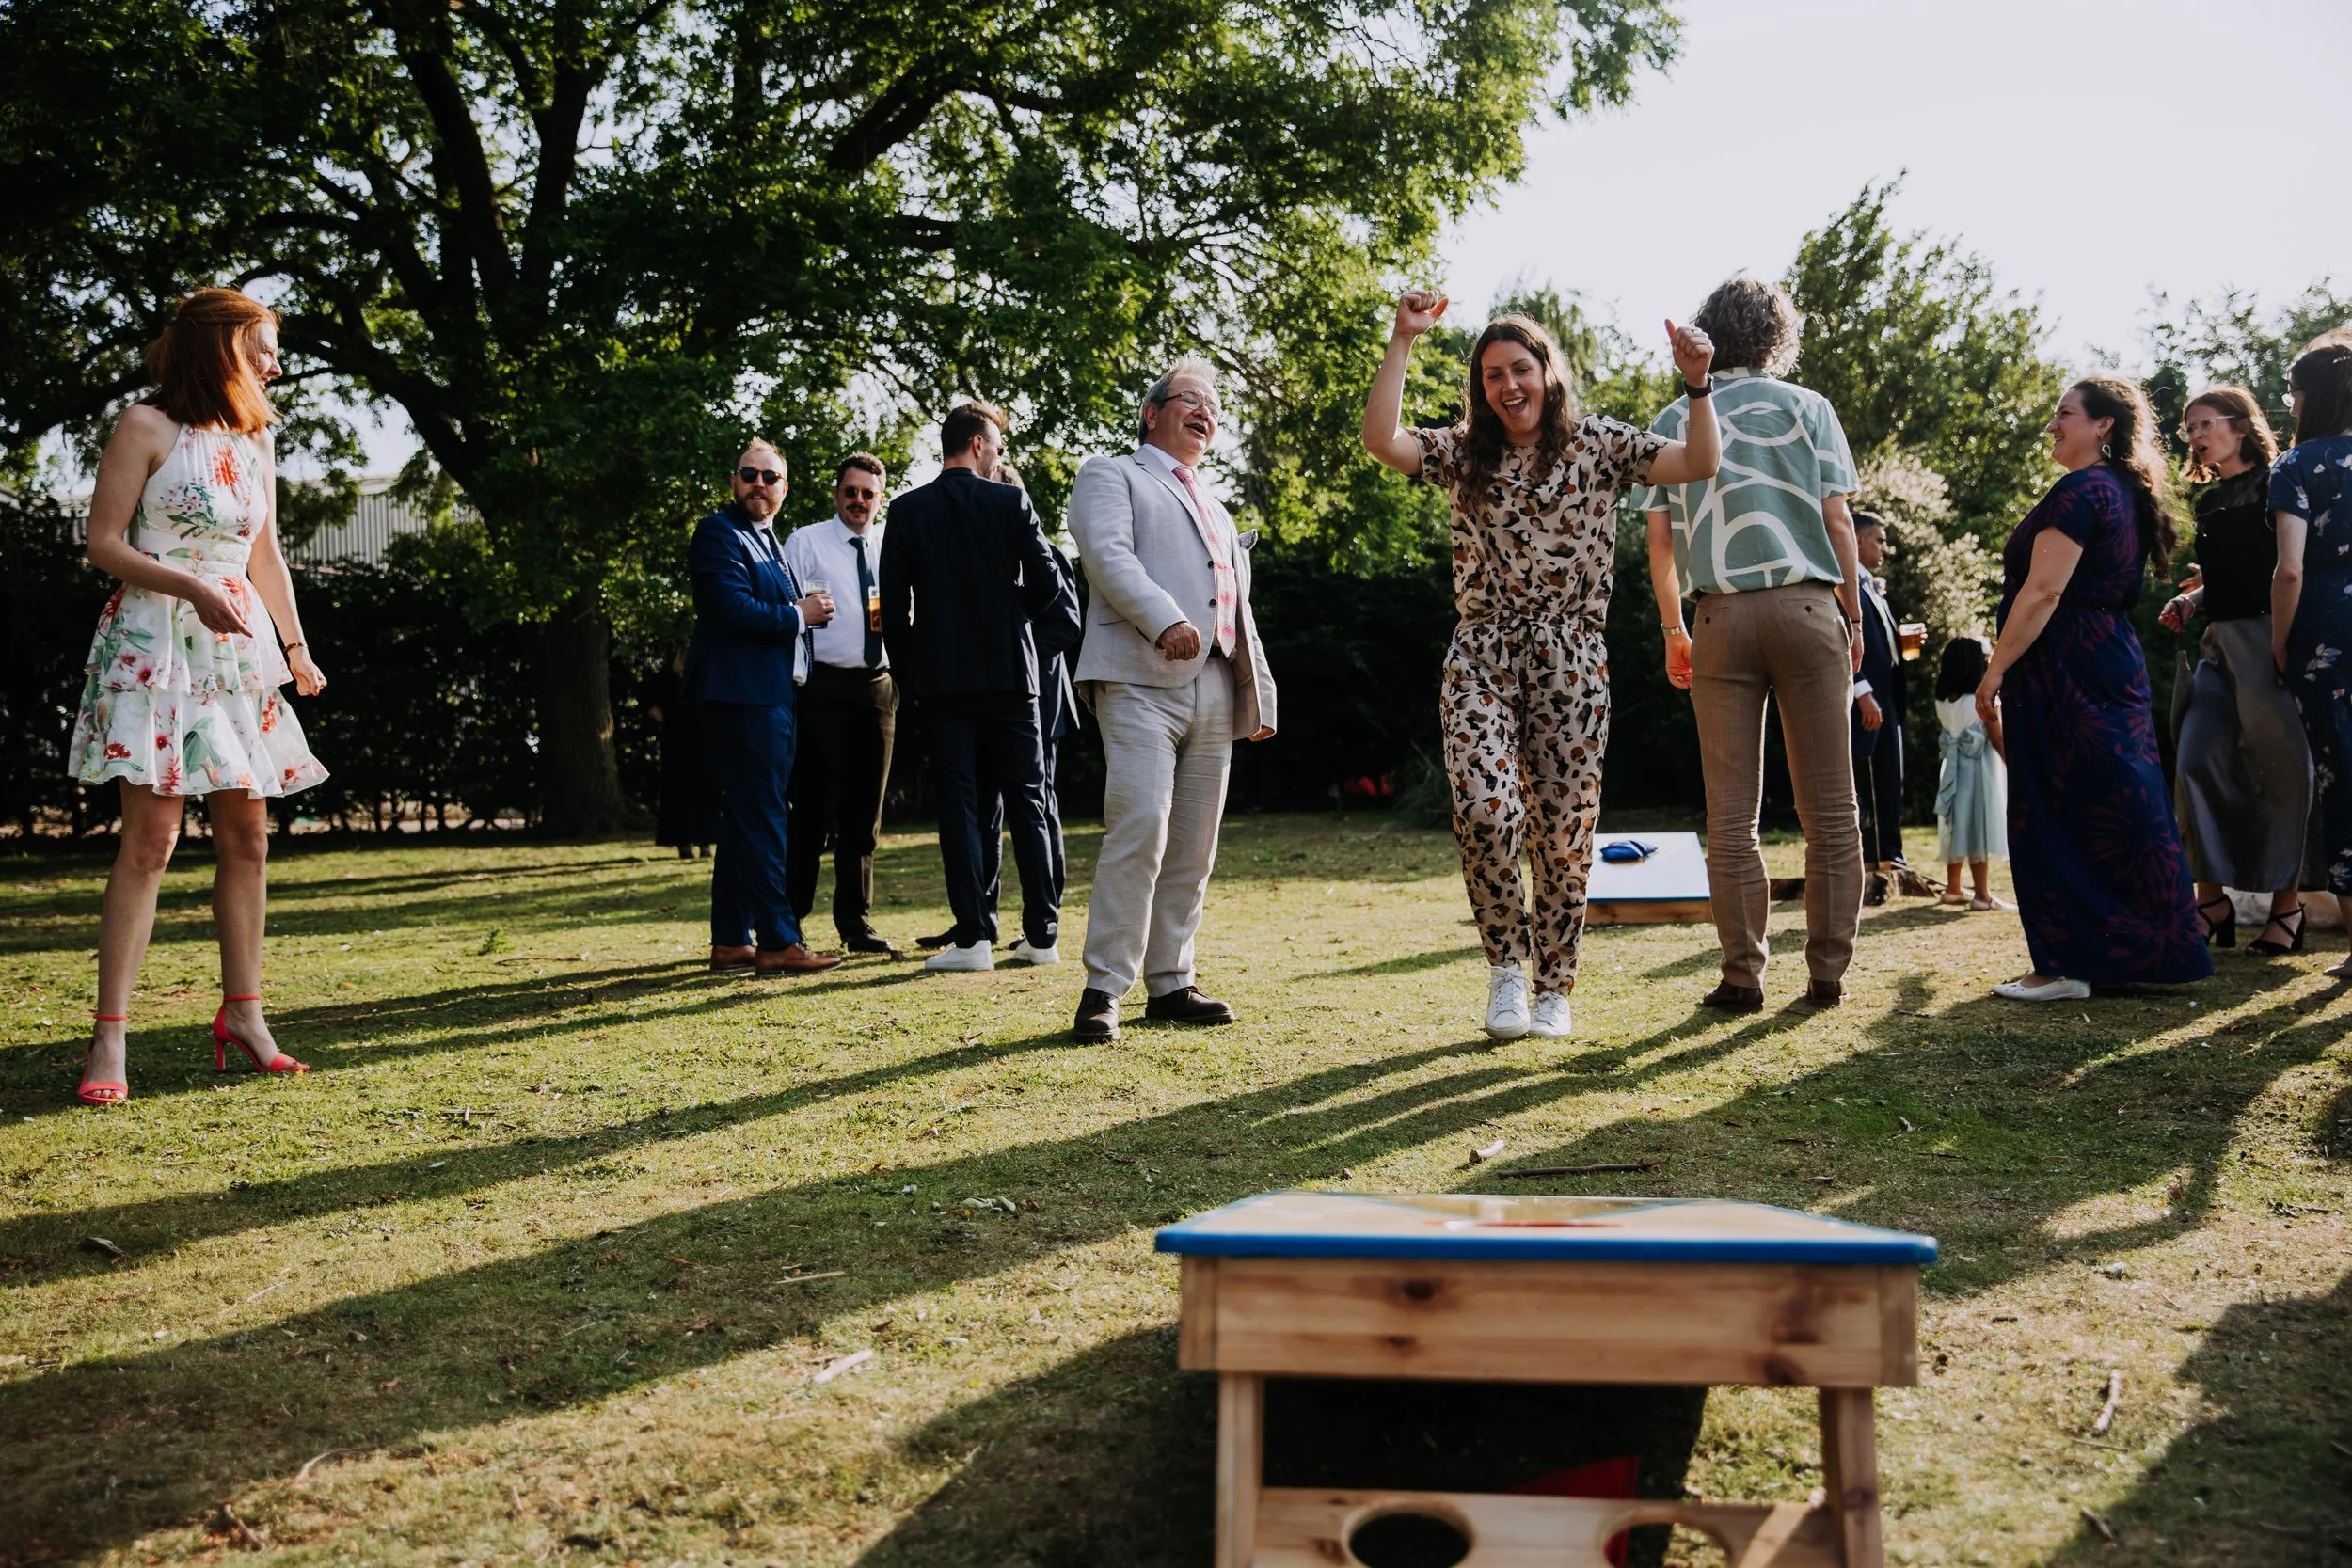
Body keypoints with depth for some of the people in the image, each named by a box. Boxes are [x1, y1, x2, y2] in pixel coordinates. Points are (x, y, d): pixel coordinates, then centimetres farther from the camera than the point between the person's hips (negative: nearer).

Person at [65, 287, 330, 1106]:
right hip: (155, 644, -6)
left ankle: (243, 1014, 14)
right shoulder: (147, 426, -3)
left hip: (239, 650, 6)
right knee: (150, 836, -11)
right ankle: (110, 1037, -7)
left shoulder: (255, 438, 15)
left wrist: (297, 646, 17)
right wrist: (191, 587, -20)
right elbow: (104, 543, -7)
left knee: (247, 834, 4)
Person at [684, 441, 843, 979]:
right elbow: (734, 608, -20)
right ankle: (777, 943, -9)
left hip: (770, 697, 10)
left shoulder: (769, 541, 22)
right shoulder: (719, 533, -8)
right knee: (760, 820, -10)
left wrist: (808, 612, 9)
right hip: (742, 697, -10)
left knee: (743, 822, 11)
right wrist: (799, 614, -10)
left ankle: (731, 943, 15)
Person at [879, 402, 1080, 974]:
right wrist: (1060, 629, 16)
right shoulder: (1010, 502, -2)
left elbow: (894, 604, 2)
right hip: (1008, 671, -1)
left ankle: (973, 938, -3)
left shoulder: (908, 511, 3)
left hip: (940, 678, 1)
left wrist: (908, 672, 11)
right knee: (1027, 803, 7)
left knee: (958, 804, 2)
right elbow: (1050, 584, -3)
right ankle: (1043, 933, 10)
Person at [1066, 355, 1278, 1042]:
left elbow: (1241, 612, 28)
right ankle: (1103, 987, -13)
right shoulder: (1111, 475, 10)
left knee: (1193, 847, 6)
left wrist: (1261, 695, 19)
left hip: (1215, 692, 7)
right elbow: (1107, 553, -10)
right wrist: (1163, 620, -25)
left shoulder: (1218, 512, 31)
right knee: (1138, 830, -18)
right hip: (1141, 681, -7)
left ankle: (1170, 983, 13)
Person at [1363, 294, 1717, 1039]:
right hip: (1481, 656, 1)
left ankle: (1553, 986, 18)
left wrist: (1697, 385, -18)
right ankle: (1507, 964, 4)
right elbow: (1380, 440, -7)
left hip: (1569, 661, 0)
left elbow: (1698, 463, -4)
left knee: (1563, 829, 2)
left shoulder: (1598, 444, 6)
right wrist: (1402, 341, -10)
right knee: (1484, 809, -18)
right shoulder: (1463, 453, 10)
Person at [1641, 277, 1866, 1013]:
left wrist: (1674, 632, 15)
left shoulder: (1674, 420, 10)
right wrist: (1854, 617, 8)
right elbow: (1837, 519, 1)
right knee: (1828, 806, 4)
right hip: (1806, 605, -1)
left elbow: (1659, 540, 6)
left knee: (1732, 814, 3)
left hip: (1720, 616, 1)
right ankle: (1827, 971, 4)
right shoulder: (1806, 407, 6)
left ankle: (1743, 975, 2)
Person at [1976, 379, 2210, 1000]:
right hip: (2115, 665, 10)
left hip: (2063, 670, -10)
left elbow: (2043, 591, -20)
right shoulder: (2126, 494, 17)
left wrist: (1995, 671, -18)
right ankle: (2150, 947, 18)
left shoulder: (2079, 491, -13)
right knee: (2118, 809, 12)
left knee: (2055, 814, -6)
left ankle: (2066, 965, -4)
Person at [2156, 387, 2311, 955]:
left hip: (2269, 641, -6)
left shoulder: (2277, 485, -2)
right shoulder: (2209, 502, 17)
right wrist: (2189, 601, 7)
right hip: (2220, 646, 6)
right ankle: (2212, 899, 4)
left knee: (2282, 770, -1)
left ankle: (2287, 903, 7)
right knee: (2198, 764, -3)